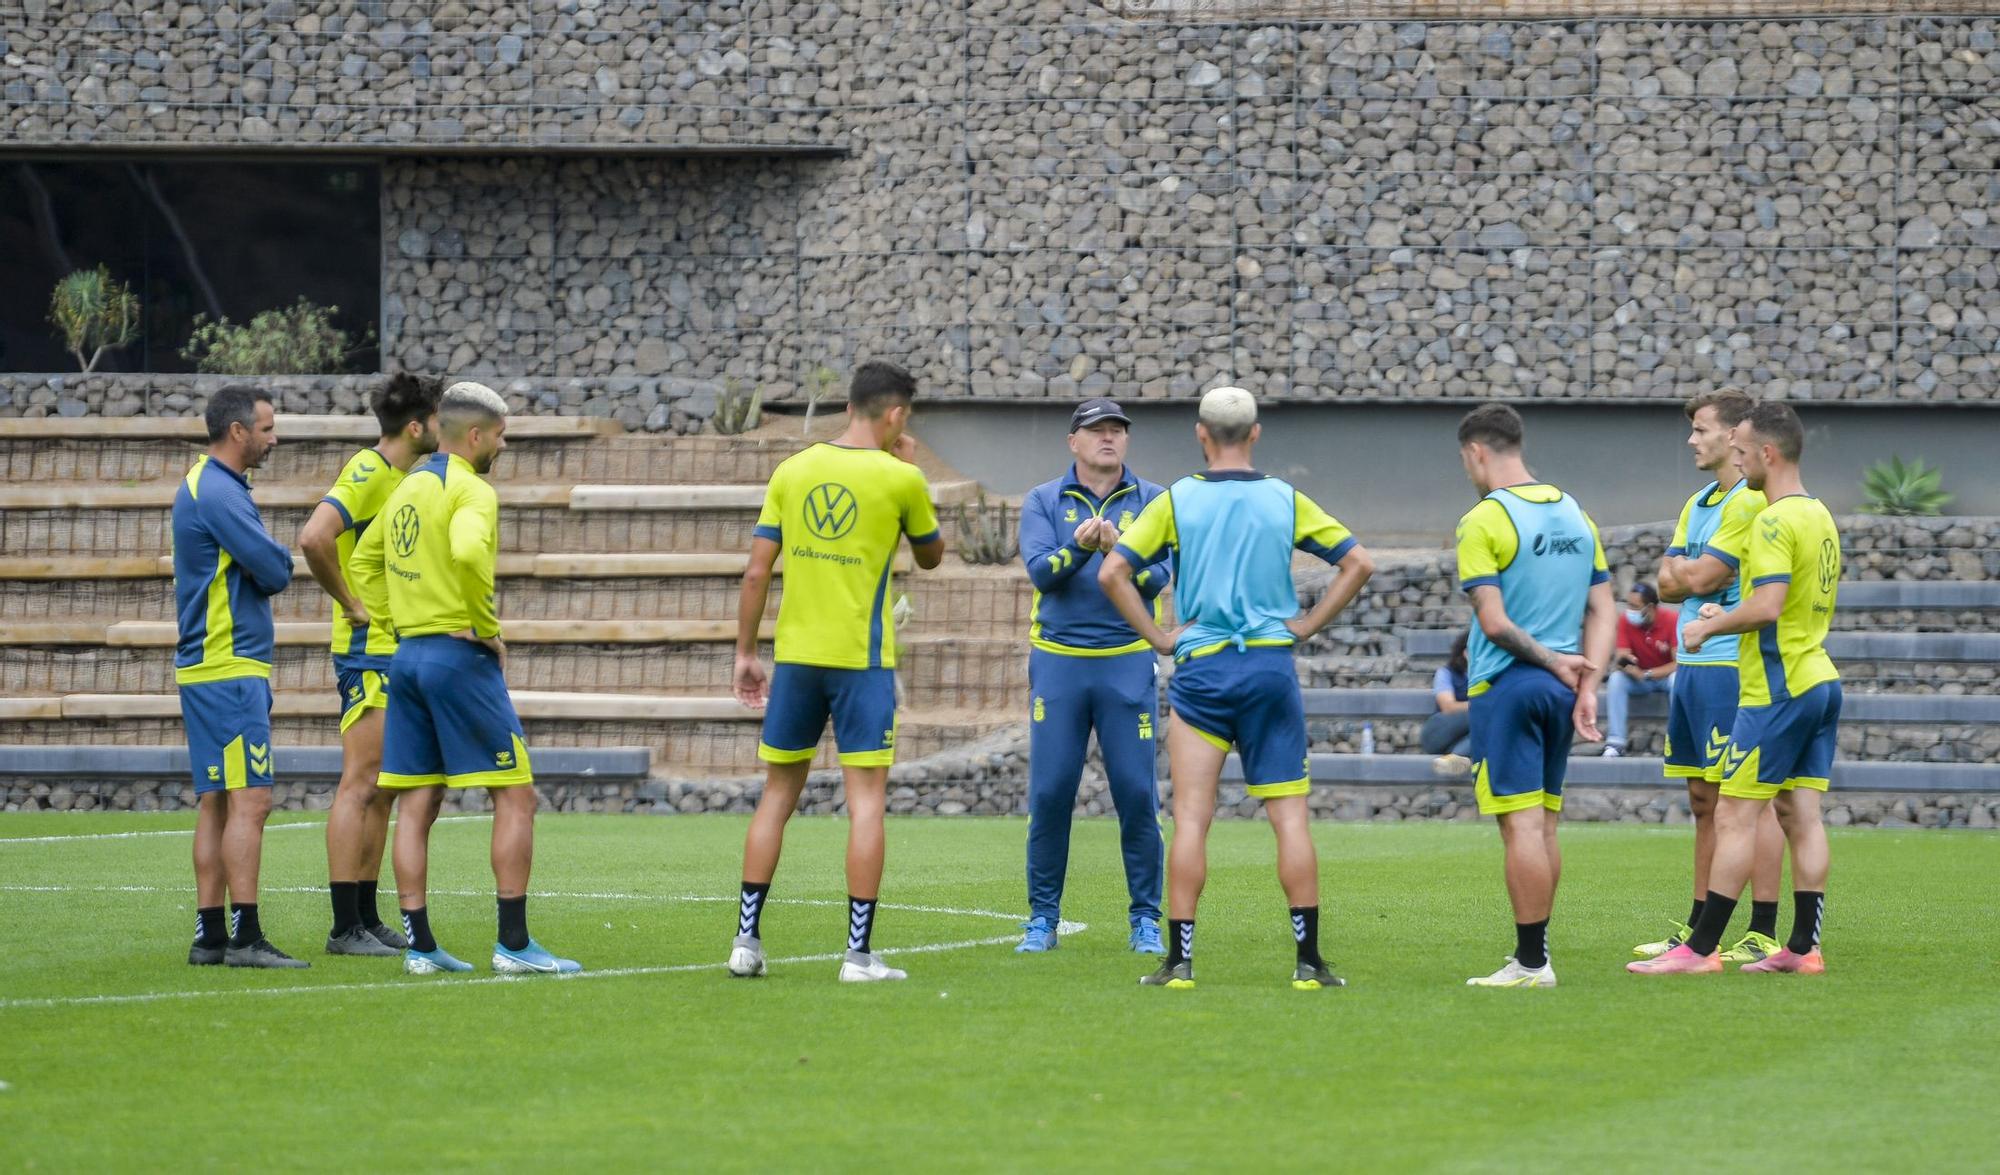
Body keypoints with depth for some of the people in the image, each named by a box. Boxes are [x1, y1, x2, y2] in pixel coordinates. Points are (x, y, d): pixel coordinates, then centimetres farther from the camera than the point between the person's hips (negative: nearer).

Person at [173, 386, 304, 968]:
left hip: (210, 668, 11)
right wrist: (276, 555, 5)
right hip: (230, 670, -11)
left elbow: (271, 570, 19)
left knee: (216, 803, 10)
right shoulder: (218, 494, -16)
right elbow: (276, 570, -16)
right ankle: (245, 937, -14)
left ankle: (210, 935, 12)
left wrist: (264, 560, -2)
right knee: (249, 801, -12)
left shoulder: (205, 486, 18)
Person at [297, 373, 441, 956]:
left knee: (382, 793, 11)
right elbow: (314, 539, -28)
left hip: (398, 651, 10)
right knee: (360, 787, -9)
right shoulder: (367, 473, -15)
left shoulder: (401, 477, 15)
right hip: (368, 651, -10)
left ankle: (367, 918, 16)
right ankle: (345, 927, -9)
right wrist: (350, 602, -18)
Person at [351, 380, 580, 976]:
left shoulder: (407, 488, 15)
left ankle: (419, 944, 7)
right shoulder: (472, 491, -11)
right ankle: (514, 943, -6)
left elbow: (363, 561, 24)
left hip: (407, 655, 8)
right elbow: (468, 551, -30)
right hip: (460, 656, -8)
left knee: (418, 804, 8)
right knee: (514, 796, -2)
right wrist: (488, 628, -17)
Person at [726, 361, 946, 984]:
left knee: (777, 794, 12)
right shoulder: (900, 480, -5)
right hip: (862, 659, -4)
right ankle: (859, 953, -6)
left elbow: (757, 571, 3)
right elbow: (931, 554, 13)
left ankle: (746, 939, 10)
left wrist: (745, 653, 10)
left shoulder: (792, 471, 5)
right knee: (866, 798, -1)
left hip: (795, 653, 4)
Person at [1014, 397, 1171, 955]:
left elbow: (1159, 578, -7)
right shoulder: (1043, 502, 6)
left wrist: (1119, 553, -26)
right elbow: (1040, 572, -9)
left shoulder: (1153, 501, 5)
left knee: (1137, 793, -3)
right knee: (1049, 792, -1)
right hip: (1058, 659, 0)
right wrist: (1079, 548, -27)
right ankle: (1043, 918, 9)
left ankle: (1145, 919, 7)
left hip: (1128, 662, 0)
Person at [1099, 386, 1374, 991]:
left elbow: (1113, 572, -5)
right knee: (1290, 816, 2)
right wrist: (1306, 624, 6)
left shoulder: (1176, 500, -1)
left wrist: (1159, 638, 0)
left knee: (1190, 818, 1)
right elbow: (1358, 562, 4)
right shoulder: (1286, 501, 3)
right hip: (1272, 667, 1)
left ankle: (1179, 958, -3)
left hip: (1200, 669, -1)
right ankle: (1309, 959, 0)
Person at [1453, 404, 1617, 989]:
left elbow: (1495, 622, -16)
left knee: (1523, 826, -7)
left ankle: (1530, 963, -8)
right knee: (1544, 826, 13)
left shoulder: (1483, 520, -10)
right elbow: (1602, 613, 9)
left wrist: (1553, 661, -6)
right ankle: (1534, 953, 17)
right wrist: (1587, 688, 4)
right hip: (1558, 694, 7)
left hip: (1507, 684, -7)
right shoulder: (1575, 514, 11)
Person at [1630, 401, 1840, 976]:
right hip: (1820, 679, 9)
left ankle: (1700, 949, -6)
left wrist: (1710, 626, -10)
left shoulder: (1776, 520, -16)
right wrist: (1729, 616, 18)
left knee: (1734, 817, -7)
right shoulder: (1821, 516, 14)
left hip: (1776, 689, -9)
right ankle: (1803, 947, 6)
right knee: (1801, 815, 8)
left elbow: (1768, 605, -25)